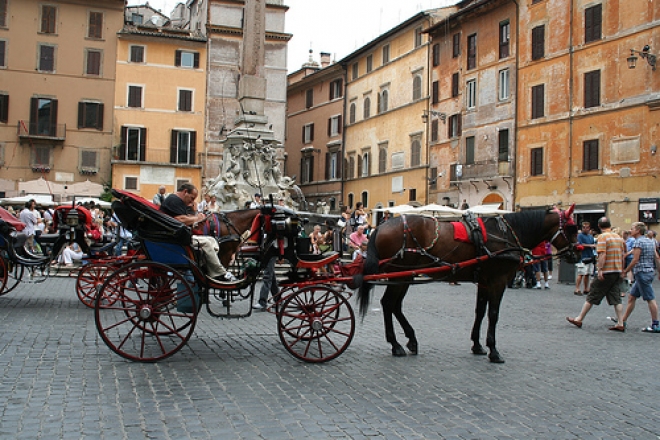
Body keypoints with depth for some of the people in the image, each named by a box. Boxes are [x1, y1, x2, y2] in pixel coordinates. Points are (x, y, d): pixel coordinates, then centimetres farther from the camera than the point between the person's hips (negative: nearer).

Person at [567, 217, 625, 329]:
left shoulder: (602, 237, -9)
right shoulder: (619, 237, 12)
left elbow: (602, 254, -20)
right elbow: (622, 255, 16)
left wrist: (600, 269, -22)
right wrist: (621, 270, 23)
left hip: (606, 272, -6)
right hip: (617, 272, 6)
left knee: (592, 297, 1)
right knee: (616, 299, 8)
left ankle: (579, 319, 7)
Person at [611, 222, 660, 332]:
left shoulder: (639, 242, -13)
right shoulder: (649, 241, 15)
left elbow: (635, 260, -16)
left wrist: (625, 271, -8)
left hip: (642, 272, -10)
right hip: (649, 272, 10)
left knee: (650, 298, -4)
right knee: (632, 297, 11)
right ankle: (622, 322, 13)